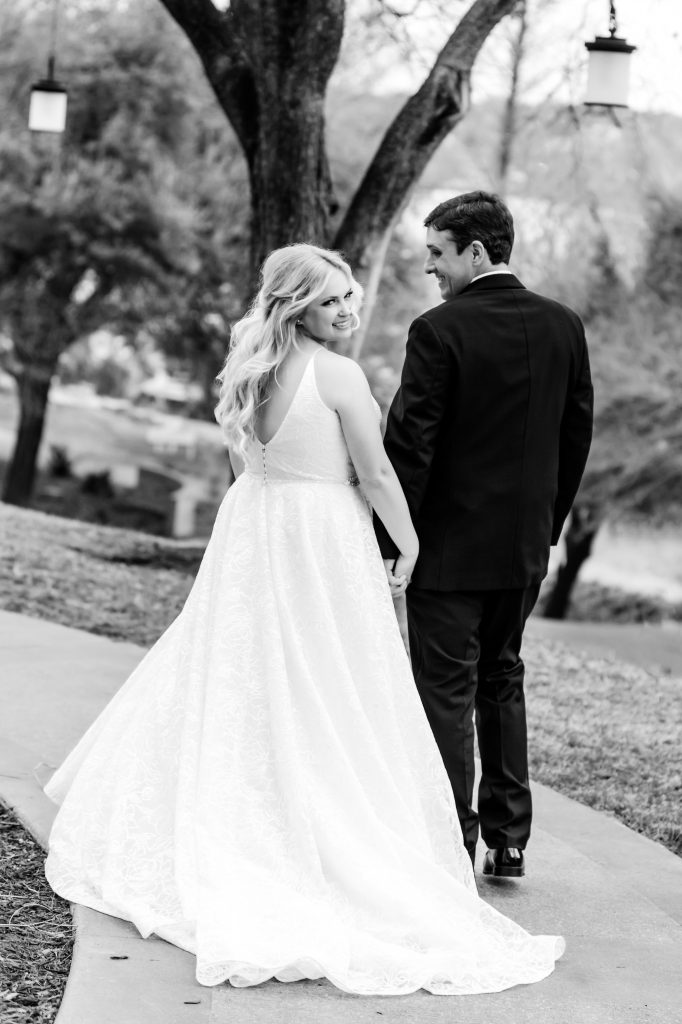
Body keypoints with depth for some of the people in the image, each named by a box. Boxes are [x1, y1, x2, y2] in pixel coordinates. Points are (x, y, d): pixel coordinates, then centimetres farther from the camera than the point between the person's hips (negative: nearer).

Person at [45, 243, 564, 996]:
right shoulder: (340, 375, -15)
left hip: (250, 533, 7)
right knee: (332, 710, -1)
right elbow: (375, 474, -12)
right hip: (323, 543, -7)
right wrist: (411, 545, 1)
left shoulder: (249, 368, 5)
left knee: (230, 684, 15)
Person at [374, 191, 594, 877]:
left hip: (450, 545, -6)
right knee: (502, 681, 19)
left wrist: (387, 540, -8)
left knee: (447, 693, 1)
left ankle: (451, 849, 3)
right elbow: (577, 435, 9)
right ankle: (508, 840, 22)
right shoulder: (564, 326, 3)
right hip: (525, 545, 6)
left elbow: (409, 444, -16)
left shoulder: (439, 331, -16)